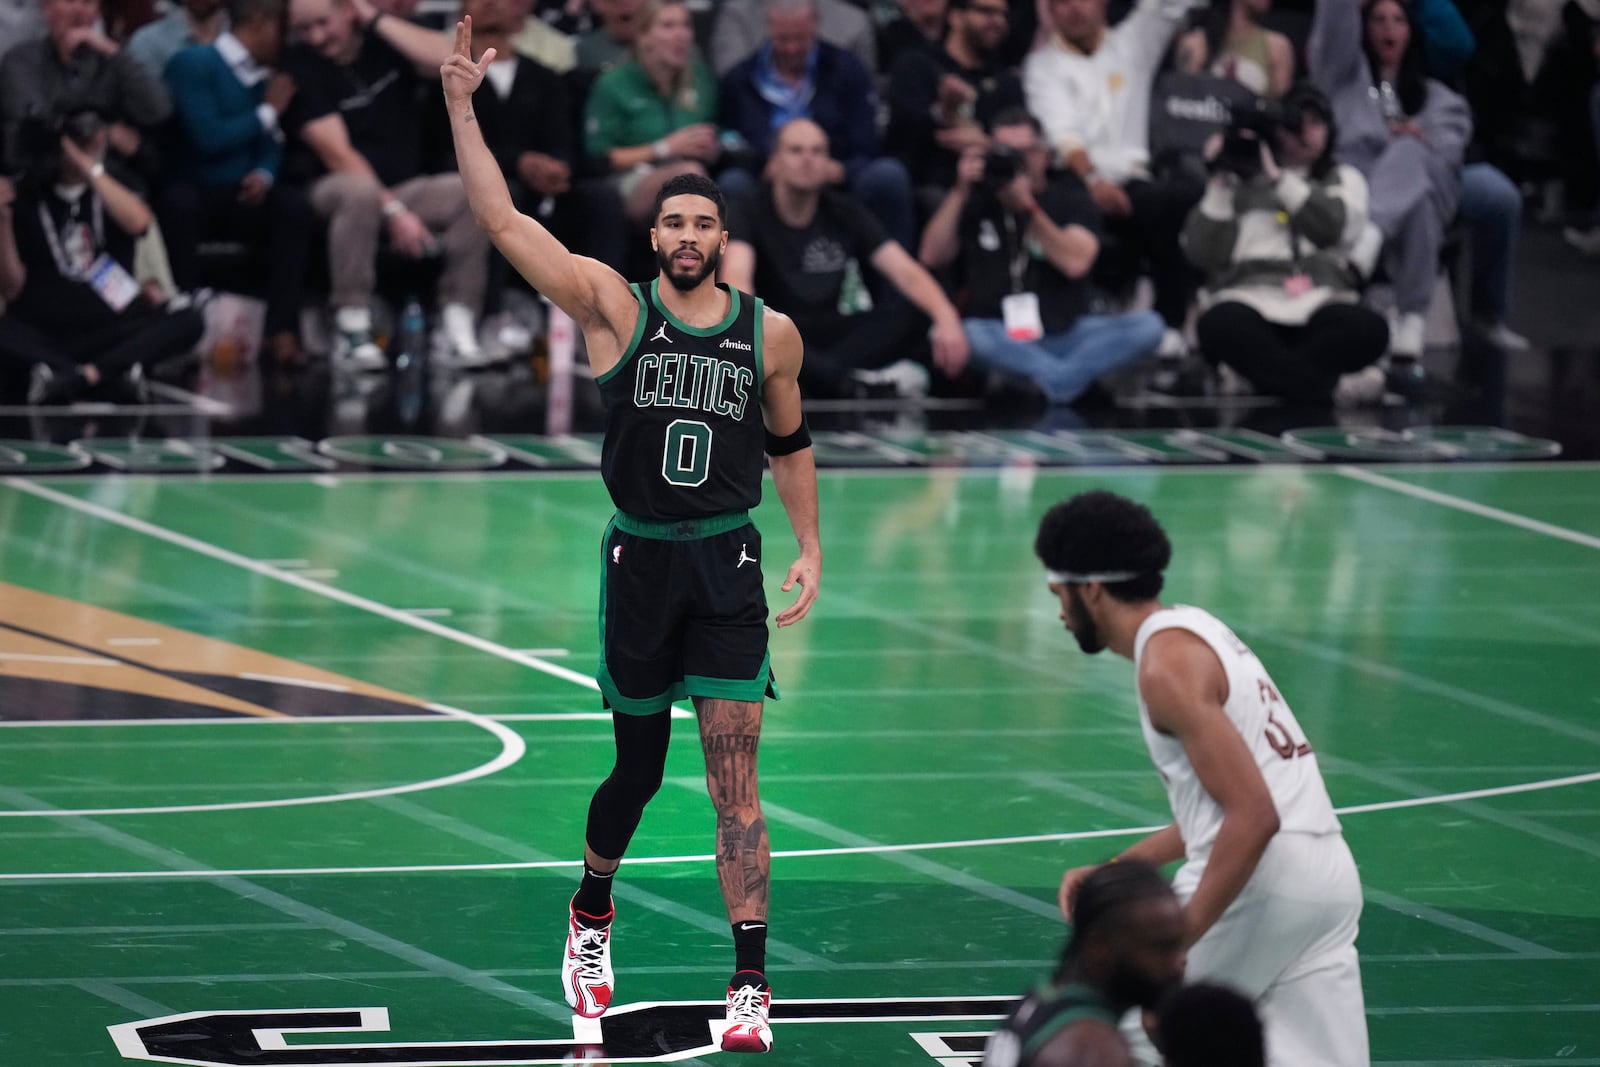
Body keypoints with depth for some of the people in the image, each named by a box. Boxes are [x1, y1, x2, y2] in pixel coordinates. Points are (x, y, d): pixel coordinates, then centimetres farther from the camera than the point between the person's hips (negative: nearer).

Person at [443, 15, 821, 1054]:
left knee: (735, 778, -6)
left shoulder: (770, 333, 3)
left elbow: (790, 443, 17)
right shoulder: (613, 306, -3)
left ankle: (751, 988, -7)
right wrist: (462, 106, -15)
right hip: (638, 561, 0)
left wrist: (811, 549, 11)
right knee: (638, 766, 11)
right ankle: (591, 918, 41)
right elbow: (502, 220, -9)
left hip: (729, 567, 0)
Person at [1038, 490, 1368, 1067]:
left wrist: (1179, 937, -19)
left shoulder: (1166, 664, -11)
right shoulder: (1195, 630, 20)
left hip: (1260, 882, -9)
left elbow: (1254, 815, -20)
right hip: (1330, 879, 9)